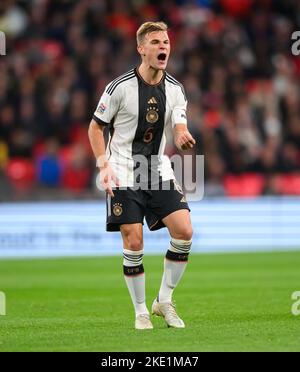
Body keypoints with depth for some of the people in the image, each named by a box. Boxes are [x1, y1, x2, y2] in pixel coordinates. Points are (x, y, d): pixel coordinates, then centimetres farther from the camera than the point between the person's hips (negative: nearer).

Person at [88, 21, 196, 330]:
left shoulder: (175, 90, 2)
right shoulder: (120, 87, -9)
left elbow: (180, 130, -3)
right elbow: (95, 127, 0)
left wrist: (183, 139, -28)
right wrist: (104, 165, -11)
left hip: (159, 172, 4)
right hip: (124, 176, -4)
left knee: (184, 231, -10)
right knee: (133, 243, -8)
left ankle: (164, 301, 7)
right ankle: (140, 312, 8)